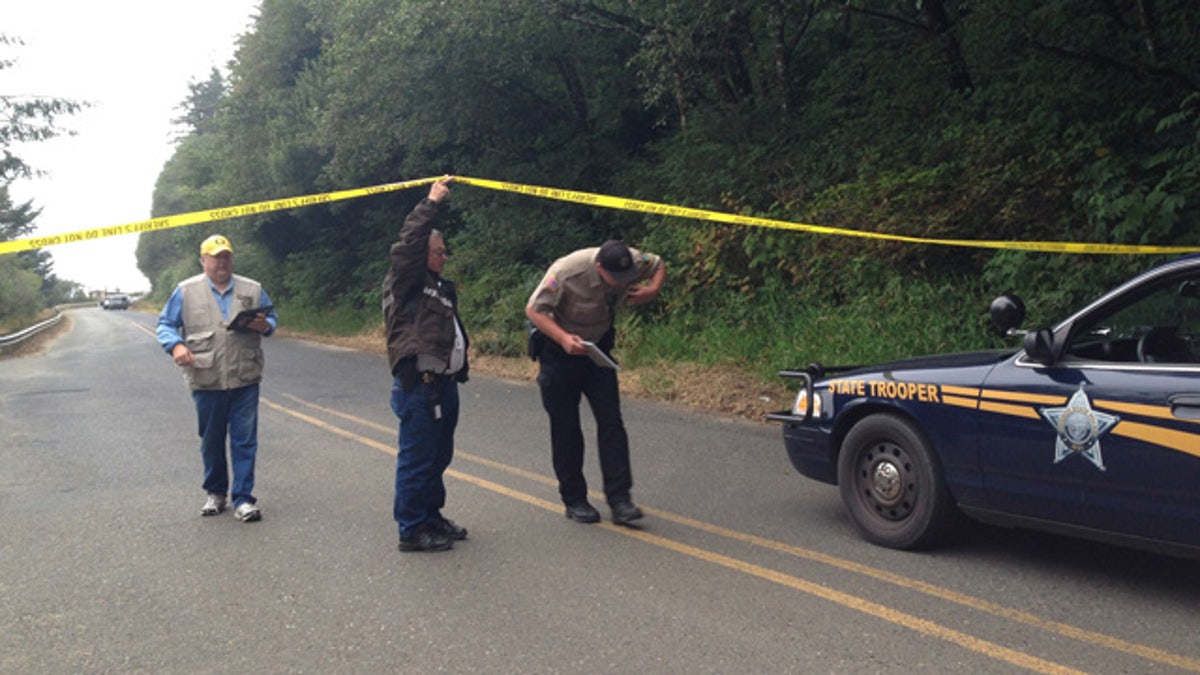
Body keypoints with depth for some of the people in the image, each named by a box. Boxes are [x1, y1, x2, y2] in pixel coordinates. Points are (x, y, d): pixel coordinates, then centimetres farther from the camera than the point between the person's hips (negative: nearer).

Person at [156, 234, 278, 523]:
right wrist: (175, 345, -14)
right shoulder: (186, 291, 3)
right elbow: (166, 324, 6)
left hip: (245, 379, 0)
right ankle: (215, 493, 28)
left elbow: (272, 318, 14)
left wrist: (265, 326, -10)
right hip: (206, 380, 0)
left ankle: (243, 498, 5)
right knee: (211, 441, 11)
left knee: (244, 440, -1)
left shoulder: (252, 289, 8)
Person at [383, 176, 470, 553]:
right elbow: (407, 245, -19)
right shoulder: (404, 282, -3)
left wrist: (461, 368, 21)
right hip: (418, 384, -9)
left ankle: (432, 516, 28)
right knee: (417, 458, -6)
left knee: (439, 456, 16)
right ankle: (411, 529, 0)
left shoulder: (441, 288, 22)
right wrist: (431, 204, -15)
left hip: (445, 384, 9)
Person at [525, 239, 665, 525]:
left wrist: (652, 290, -15)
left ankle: (619, 498, -1)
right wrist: (564, 339, -37)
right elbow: (534, 310, -22)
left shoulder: (633, 262, -15)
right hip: (559, 350, -4)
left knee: (611, 421, -4)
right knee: (565, 427, 1)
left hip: (598, 348, 4)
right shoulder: (567, 272, -30)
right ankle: (574, 500, 13)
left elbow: (659, 265, 7)